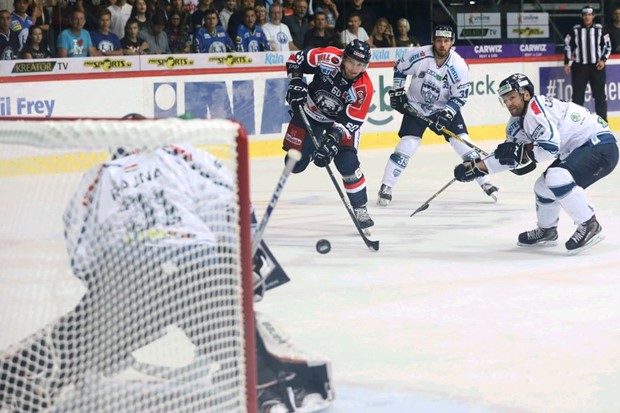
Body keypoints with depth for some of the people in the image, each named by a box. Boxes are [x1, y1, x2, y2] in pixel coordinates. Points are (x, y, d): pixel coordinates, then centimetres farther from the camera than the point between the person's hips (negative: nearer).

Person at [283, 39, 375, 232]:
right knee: (296, 163, -2)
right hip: (310, 111, 1)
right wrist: (295, 82, -22)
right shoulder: (328, 58, -26)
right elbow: (296, 59, -11)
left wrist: (333, 138, -38)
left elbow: (351, 121, -26)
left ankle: (360, 208, -1)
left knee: (347, 163, -16)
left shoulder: (364, 88, -27)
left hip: (341, 120, -1)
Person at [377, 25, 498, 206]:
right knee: (407, 144, -13)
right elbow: (399, 68, -1)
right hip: (415, 107, -1)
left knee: (463, 142, -6)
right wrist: (397, 92, -3)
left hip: (445, 108, 1)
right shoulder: (418, 55, -20)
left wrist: (447, 114, -23)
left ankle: (485, 183, 5)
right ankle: (385, 188, -6)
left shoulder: (459, 66, -19)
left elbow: (460, 96, -11)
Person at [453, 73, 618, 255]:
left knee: (557, 177, -29)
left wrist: (521, 152, -16)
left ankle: (589, 225, -17)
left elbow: (550, 148, -29)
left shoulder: (537, 109, -21)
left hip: (601, 146, -11)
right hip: (579, 149, 11)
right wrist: (476, 167, 10)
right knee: (543, 186, 14)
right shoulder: (518, 121, 10)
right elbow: (508, 155, 16)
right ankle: (546, 231, 35)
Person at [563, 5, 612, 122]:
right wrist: (567, 63, 2)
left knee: (600, 94, 1)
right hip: (579, 67, 0)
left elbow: (607, 46, 6)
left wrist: (603, 60, -7)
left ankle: (603, 120, 6)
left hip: (597, 66, 0)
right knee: (578, 94, 1)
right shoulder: (575, 30, 2)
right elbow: (567, 46, 7)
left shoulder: (600, 29, 2)